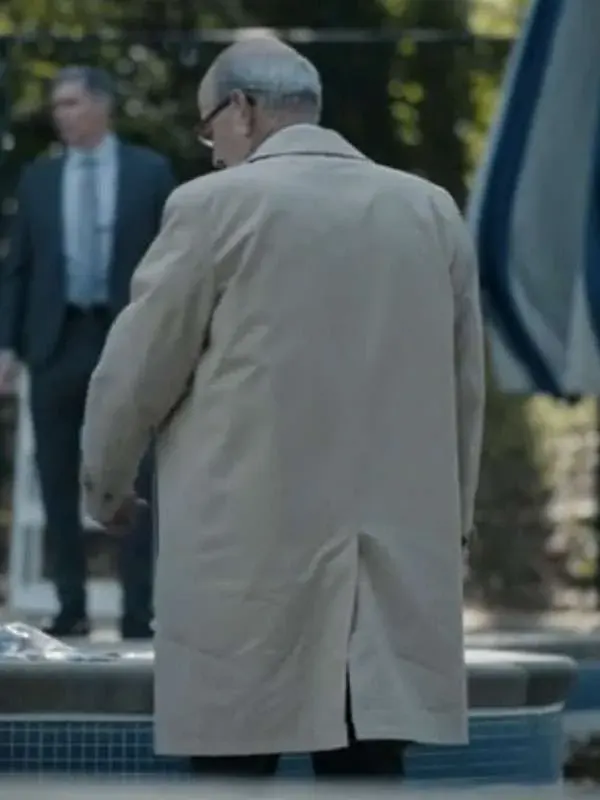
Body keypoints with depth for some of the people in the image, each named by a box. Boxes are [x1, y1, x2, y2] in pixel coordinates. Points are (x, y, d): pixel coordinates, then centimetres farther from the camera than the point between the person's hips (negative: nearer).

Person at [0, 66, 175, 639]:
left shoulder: (149, 172, 3)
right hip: (58, 339, 3)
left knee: (134, 480, -4)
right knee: (58, 481, 4)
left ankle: (137, 613, -3)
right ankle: (71, 608, 11)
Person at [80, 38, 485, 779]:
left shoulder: (216, 204, -5)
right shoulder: (432, 211, 9)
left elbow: (137, 368, 1)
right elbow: (465, 384, 15)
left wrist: (106, 483, 18)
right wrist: (446, 516, 27)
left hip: (253, 554, -4)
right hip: (397, 558, 4)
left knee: (235, 770, 0)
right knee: (366, 772, 4)